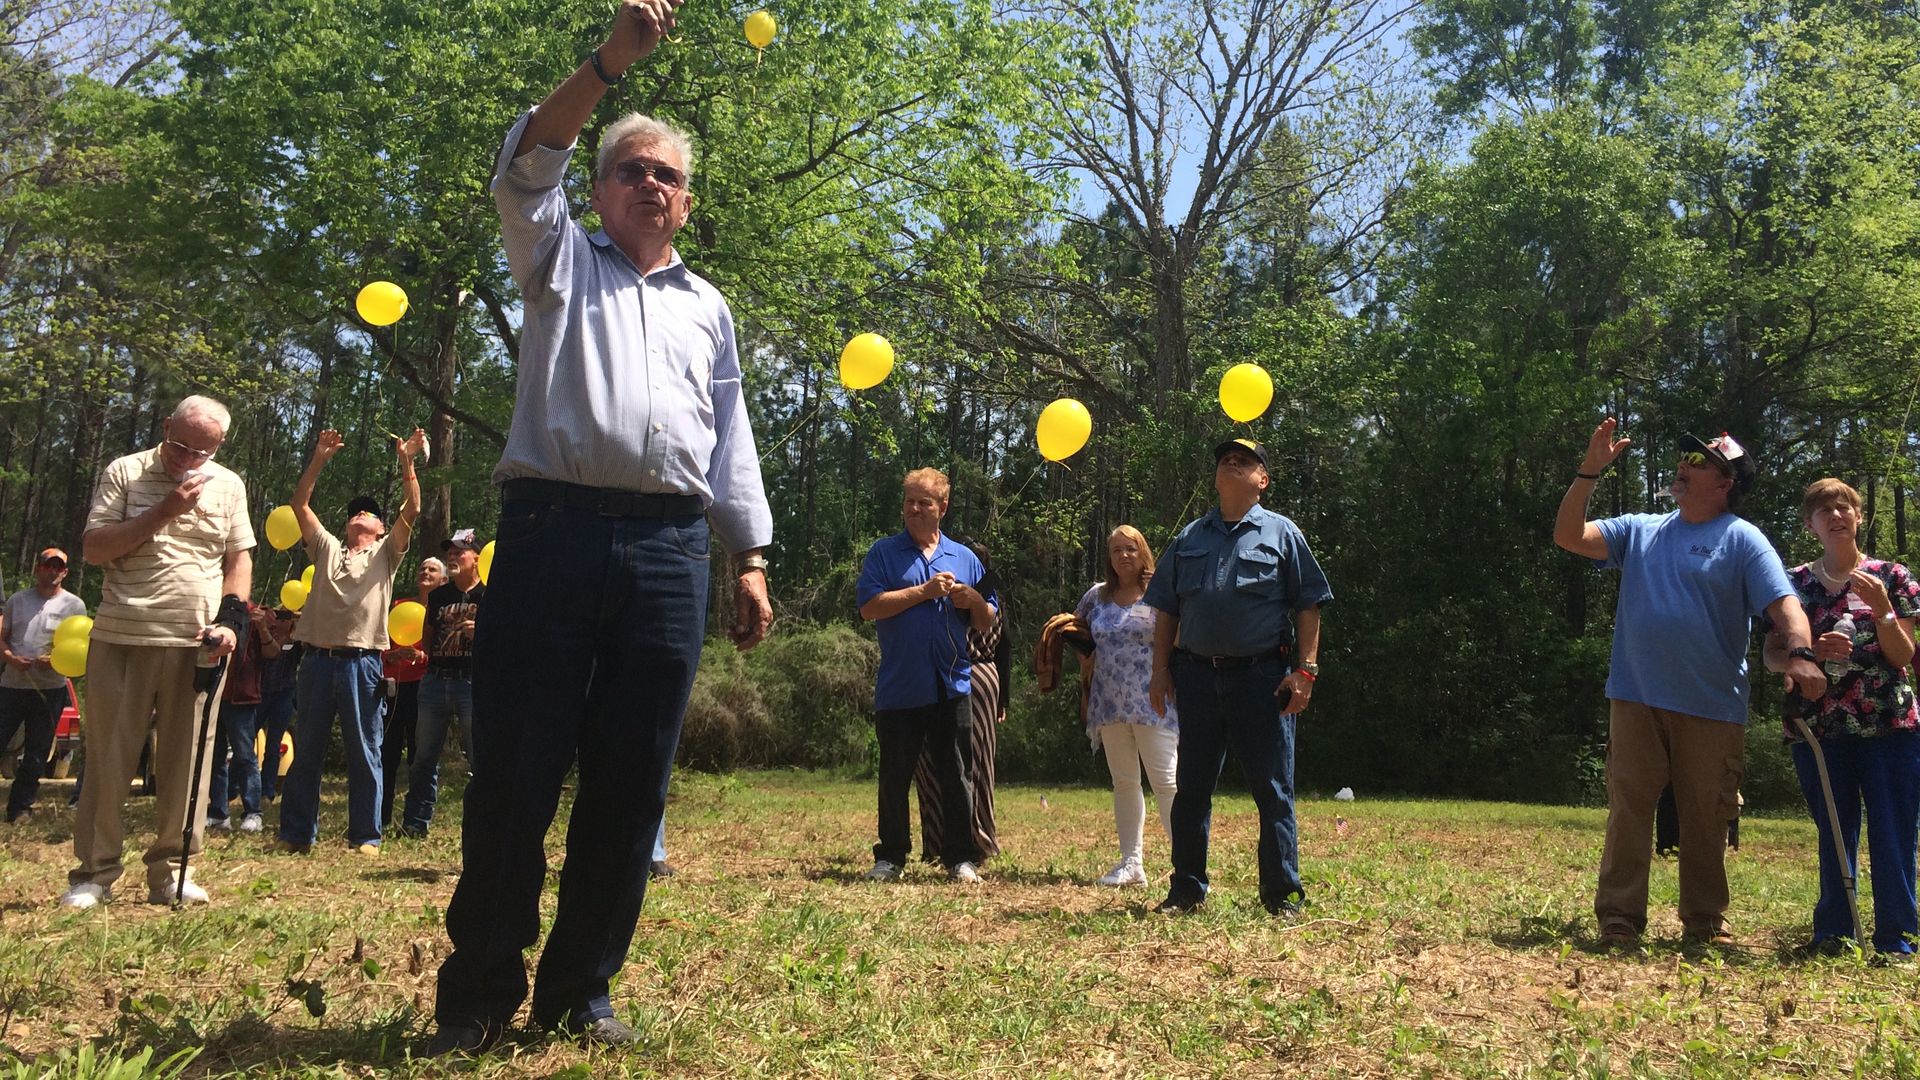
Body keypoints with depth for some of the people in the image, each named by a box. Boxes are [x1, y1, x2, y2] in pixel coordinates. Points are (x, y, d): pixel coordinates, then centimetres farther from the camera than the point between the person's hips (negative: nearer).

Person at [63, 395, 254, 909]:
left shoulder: (228, 485, 10)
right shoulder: (124, 473, 3)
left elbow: (240, 558, 11)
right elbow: (93, 548, -4)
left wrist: (230, 620, -3)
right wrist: (163, 512, -13)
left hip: (198, 644, 1)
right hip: (122, 638, -1)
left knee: (185, 761, 4)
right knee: (108, 759, 4)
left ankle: (171, 871, 13)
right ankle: (94, 872, 13)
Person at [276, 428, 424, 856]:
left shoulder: (386, 554, 12)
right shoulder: (326, 547, 18)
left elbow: (412, 510, 0)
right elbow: (299, 504, 11)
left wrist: (406, 461, -6)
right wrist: (318, 460, 5)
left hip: (362, 663, -2)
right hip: (319, 658, 3)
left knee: (364, 753, 1)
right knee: (306, 751, 6)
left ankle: (365, 836, 6)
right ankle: (296, 833, 13)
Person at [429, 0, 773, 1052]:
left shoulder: (706, 306, 25)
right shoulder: (561, 262, 18)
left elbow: (732, 440, 21)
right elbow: (526, 168, -1)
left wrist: (749, 558, 11)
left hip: (668, 547, 3)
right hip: (554, 526, -2)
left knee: (629, 783, 1)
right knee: (514, 769, -4)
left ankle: (578, 993, 13)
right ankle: (479, 993, 8)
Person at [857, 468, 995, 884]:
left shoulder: (965, 558, 12)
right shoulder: (883, 553, 4)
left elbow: (986, 624, 14)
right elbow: (869, 607, -11)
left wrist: (974, 602, -7)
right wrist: (924, 591, -12)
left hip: (952, 686, 2)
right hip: (899, 689, -1)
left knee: (957, 776, 4)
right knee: (894, 777, 7)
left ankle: (961, 857, 12)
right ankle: (890, 857, 17)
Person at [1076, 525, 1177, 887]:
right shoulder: (1097, 596, 10)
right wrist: (1086, 665, 17)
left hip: (1153, 704, -5)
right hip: (1109, 705, 5)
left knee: (1166, 782, -7)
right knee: (1123, 783, 9)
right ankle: (1130, 863, 15)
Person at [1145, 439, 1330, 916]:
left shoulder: (1281, 533, 5)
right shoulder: (1190, 538, 14)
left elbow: (1308, 607, 1)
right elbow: (1167, 609, 15)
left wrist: (1305, 669, -7)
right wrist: (1161, 669, 7)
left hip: (1262, 676, -3)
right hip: (1198, 675, 3)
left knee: (1272, 788, 1)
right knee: (1191, 787, 8)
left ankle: (1283, 895, 10)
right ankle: (1186, 890, 18)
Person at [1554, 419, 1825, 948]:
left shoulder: (1743, 540, 1)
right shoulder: (1639, 530, 12)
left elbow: (1784, 604, -10)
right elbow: (1567, 536, 4)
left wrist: (1801, 654, -30)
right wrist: (1589, 471, -4)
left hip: (1713, 707, -2)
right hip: (1635, 700, 2)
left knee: (1706, 821, 8)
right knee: (1628, 811, 1)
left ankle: (1706, 924, 22)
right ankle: (1618, 921, 5)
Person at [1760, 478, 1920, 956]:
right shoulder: (1794, 583, 8)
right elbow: (1771, 656, 6)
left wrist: (1881, 608, -14)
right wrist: (1812, 652, -14)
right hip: (1819, 728, 1)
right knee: (1833, 833, 8)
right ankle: (1833, 932, 16)